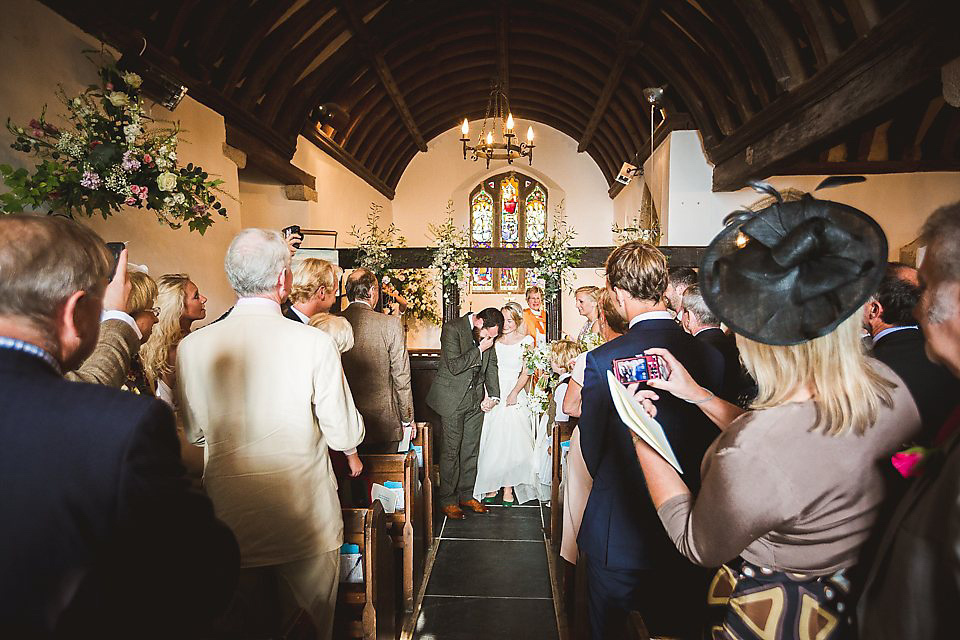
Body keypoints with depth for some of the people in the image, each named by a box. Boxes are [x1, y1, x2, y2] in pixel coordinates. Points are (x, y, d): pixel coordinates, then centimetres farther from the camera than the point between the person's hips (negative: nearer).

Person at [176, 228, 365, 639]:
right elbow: (346, 437, -13)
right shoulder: (315, 344, -18)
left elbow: (192, 429, 8)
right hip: (307, 528, -3)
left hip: (230, 527, 3)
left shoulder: (191, 347, -8)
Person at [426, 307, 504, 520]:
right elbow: (454, 366, -22)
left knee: (471, 450, 12)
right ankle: (447, 500, 15)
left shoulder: (488, 334, 3)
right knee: (451, 451, 1)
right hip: (453, 398, -6)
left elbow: (492, 365, 13)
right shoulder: (452, 328, -17)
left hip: (476, 399, 6)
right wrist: (480, 350, -21)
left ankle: (466, 495, 26)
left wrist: (493, 395, 5)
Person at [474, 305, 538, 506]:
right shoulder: (495, 341, 9)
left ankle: (509, 489, 7)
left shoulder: (526, 341, 2)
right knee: (491, 442, 2)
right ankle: (491, 487, 13)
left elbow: (526, 371, -3)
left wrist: (514, 392, -16)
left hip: (514, 396, -2)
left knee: (512, 442, -3)